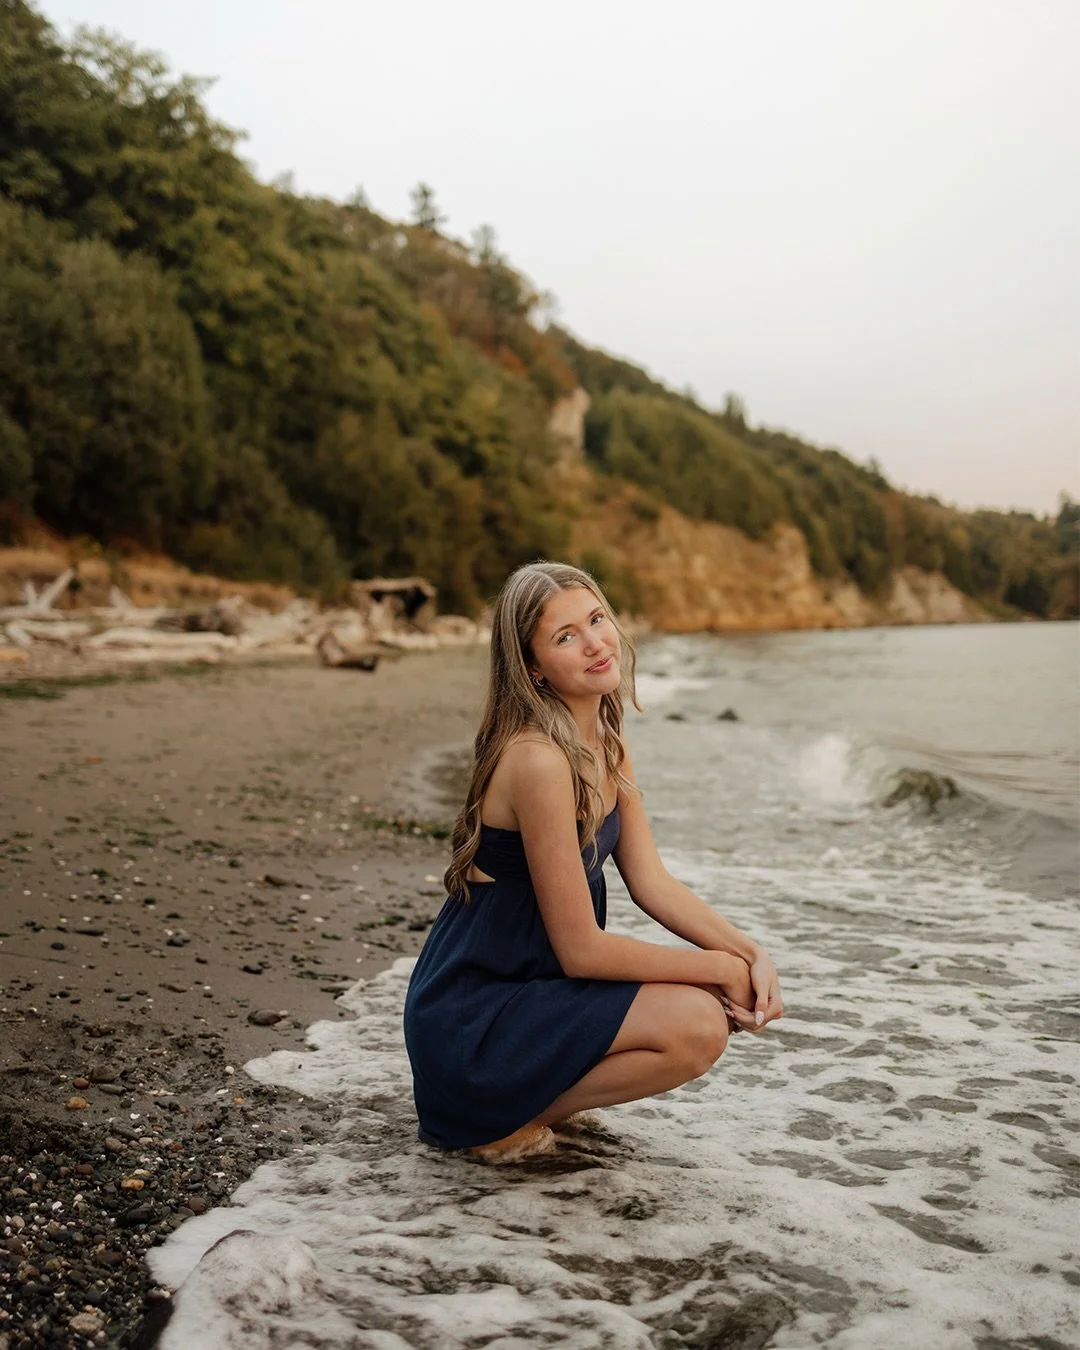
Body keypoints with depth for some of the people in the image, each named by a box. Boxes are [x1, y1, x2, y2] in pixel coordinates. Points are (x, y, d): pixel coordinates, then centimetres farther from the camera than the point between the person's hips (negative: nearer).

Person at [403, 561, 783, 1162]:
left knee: (737, 1000, 3)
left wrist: (750, 952, -9)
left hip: (529, 983, 9)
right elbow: (581, 950, -22)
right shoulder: (540, 761, -25)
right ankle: (507, 1122, -4)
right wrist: (720, 966, -13)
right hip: (469, 1021, -9)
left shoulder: (606, 741, 4)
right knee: (698, 1026, -23)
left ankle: (531, 1090, 12)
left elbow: (653, 882, 5)